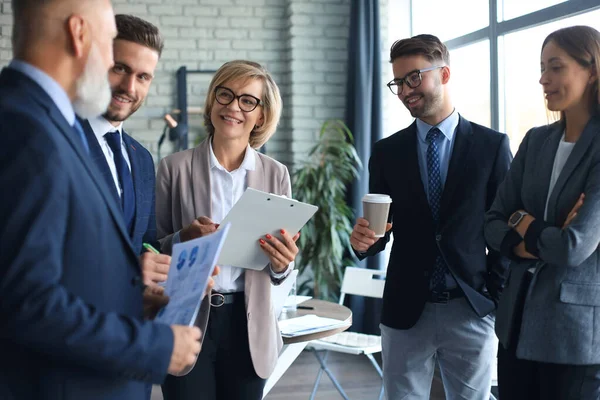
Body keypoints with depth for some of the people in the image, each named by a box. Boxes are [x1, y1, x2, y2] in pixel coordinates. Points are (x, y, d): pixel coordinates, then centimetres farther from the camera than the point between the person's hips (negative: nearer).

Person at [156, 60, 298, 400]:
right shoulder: (175, 167, -3)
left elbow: (280, 271, 7)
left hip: (249, 328, 2)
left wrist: (282, 263, -15)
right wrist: (182, 240, -18)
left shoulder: (276, 174, 3)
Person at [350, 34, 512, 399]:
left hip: (472, 311, -1)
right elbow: (382, 227, 7)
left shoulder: (493, 145, -1)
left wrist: (496, 295, -4)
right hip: (406, 310, 2)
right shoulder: (387, 152, 5)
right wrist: (364, 240, -14)